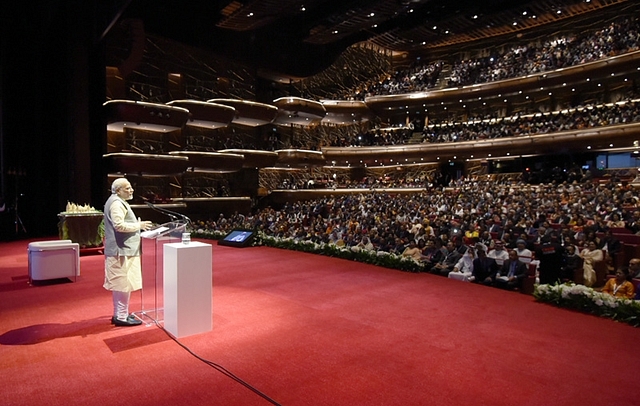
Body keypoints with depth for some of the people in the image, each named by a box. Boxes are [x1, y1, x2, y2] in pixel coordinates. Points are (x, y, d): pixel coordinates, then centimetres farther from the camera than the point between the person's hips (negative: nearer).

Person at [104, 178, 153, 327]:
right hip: (122, 250, -11)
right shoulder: (116, 203, -15)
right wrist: (139, 225, -16)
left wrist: (137, 225, 17)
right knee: (124, 283, -5)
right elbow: (119, 225, -25)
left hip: (121, 250, 11)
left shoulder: (118, 202, 19)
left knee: (119, 283, 15)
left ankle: (118, 314, 23)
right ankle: (122, 317, 1)